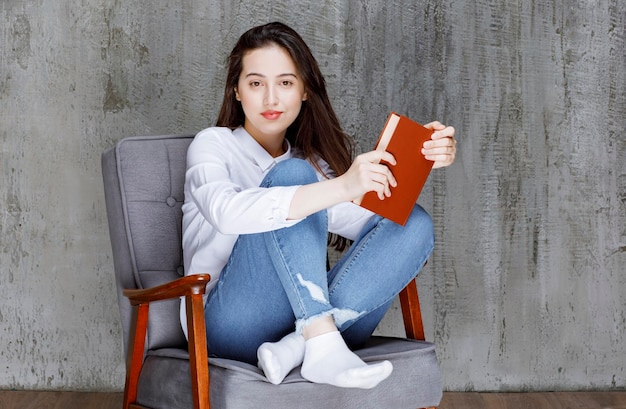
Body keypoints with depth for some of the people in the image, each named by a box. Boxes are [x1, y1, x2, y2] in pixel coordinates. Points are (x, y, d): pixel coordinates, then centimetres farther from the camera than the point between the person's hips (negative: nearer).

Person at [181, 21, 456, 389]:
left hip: (308, 317, 5)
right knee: (292, 174, -20)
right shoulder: (214, 145, 3)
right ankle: (323, 348, -35)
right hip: (234, 325, -5)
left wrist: (419, 164, -14)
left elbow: (372, 223, 4)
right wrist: (343, 187, -34)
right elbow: (227, 212, -23)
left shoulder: (313, 162, 21)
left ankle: (298, 346, -30)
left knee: (415, 224, -12)